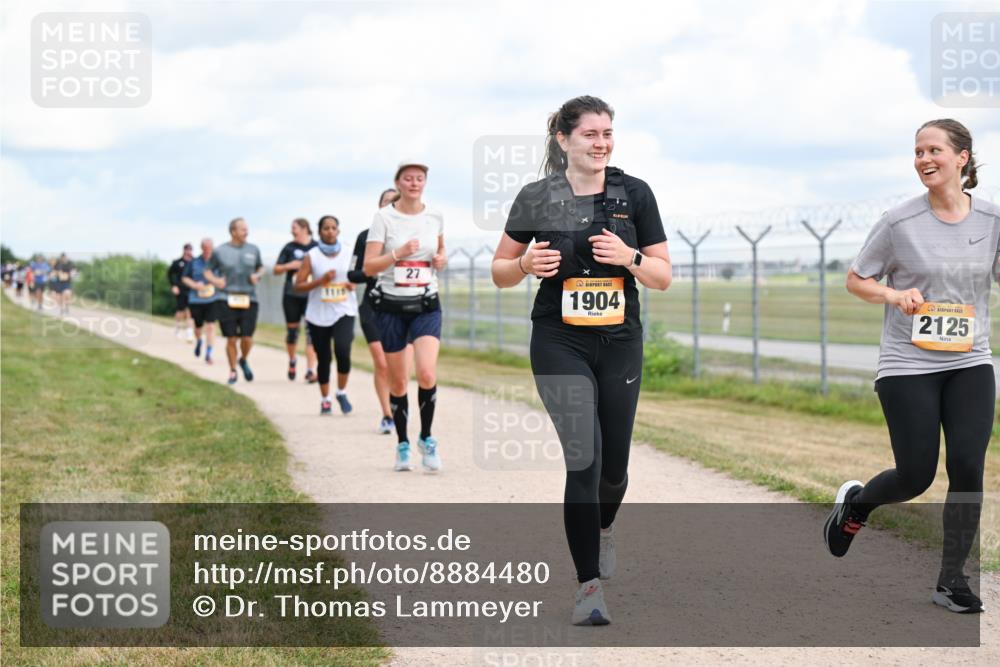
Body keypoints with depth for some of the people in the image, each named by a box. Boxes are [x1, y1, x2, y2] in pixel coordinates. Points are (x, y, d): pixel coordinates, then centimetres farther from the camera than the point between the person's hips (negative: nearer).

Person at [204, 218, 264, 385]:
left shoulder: (253, 250, 8)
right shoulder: (220, 251, 1)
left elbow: (260, 267, 23)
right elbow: (208, 271, 11)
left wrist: (257, 275, 1)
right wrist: (215, 280, -9)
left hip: (249, 300, 1)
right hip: (227, 300, -1)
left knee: (247, 338, -5)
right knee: (231, 339, 0)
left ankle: (244, 360, 27)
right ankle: (232, 371, 18)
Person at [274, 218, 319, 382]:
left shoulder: (317, 248, 2)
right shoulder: (289, 248, 4)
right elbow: (276, 270, 7)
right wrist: (289, 266, -11)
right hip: (292, 295, 2)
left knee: (312, 331, -10)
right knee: (292, 330, 10)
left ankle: (310, 370, -11)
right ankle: (292, 360, 36)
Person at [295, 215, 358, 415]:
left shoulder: (347, 254, 4)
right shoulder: (311, 256, -2)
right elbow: (298, 285, -4)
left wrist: (352, 283, -2)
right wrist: (321, 281, -17)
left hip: (343, 312, 0)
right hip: (319, 315, 0)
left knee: (343, 351, -21)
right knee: (323, 359, 7)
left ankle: (342, 393, 1)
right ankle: (325, 399, 26)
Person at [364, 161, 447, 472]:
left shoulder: (435, 216, 4)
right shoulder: (383, 217, -5)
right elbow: (368, 267, -8)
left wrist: (441, 259, 2)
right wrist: (399, 253, -22)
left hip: (426, 305, 1)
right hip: (391, 306, -1)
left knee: (427, 373, -19)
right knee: (398, 381, 5)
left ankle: (426, 438, 0)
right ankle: (402, 444, 22)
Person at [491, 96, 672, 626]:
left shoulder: (634, 194, 0)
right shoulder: (536, 198, -3)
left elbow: (663, 276, 3)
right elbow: (500, 271, 7)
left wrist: (628, 257, -16)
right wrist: (526, 264, -15)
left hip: (620, 344, 2)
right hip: (560, 344, -2)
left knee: (613, 465, 9)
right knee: (583, 457, -14)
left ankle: (603, 527, 45)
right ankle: (589, 586, -8)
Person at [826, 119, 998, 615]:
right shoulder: (899, 222, -7)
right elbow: (856, 280, 3)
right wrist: (893, 295, -16)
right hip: (908, 366, -2)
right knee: (916, 475, -2)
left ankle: (952, 581, 7)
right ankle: (855, 502, 32)